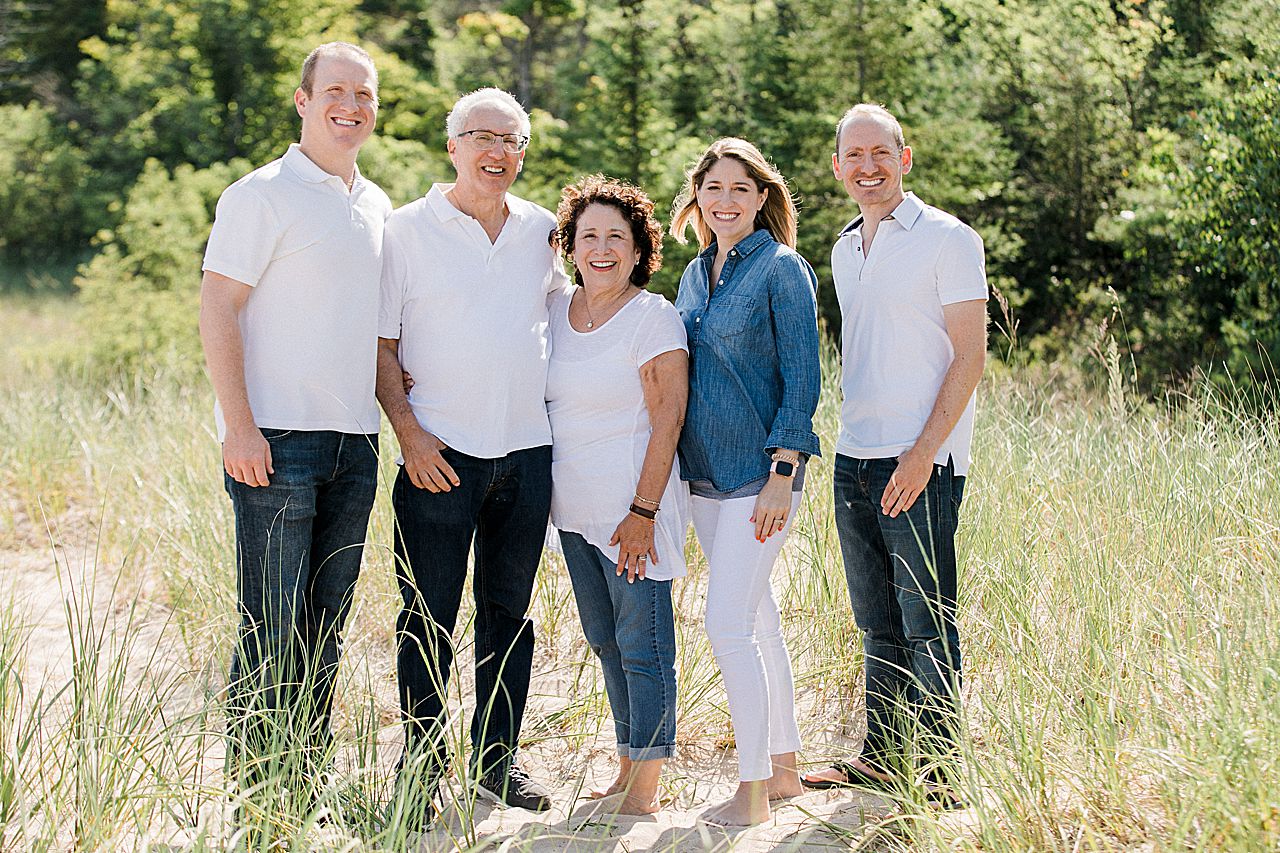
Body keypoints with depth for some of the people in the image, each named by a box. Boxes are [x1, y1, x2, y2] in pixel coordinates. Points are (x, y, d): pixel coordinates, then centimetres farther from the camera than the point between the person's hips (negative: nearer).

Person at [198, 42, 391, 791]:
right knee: (272, 625, -5)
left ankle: (311, 775, 18)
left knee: (327, 622, 10)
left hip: (356, 440, 7)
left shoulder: (378, 206, 16)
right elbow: (218, 310, -9)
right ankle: (254, 783, 3)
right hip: (278, 442, -6)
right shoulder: (262, 195, -4)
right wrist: (240, 425, -16)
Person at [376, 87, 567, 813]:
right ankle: (422, 767, 12)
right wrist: (408, 432, -12)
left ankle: (498, 758, 21)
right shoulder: (407, 230, -1)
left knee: (509, 611, 10)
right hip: (441, 453, -4)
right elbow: (381, 344, -2)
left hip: (527, 452, 4)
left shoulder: (543, 231, 10)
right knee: (429, 618, 0)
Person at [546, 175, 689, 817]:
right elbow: (532, 399, 20)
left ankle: (644, 789, 3)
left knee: (642, 643, -3)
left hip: (634, 504, -7)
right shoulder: (555, 311, 10)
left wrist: (643, 512, -18)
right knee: (604, 641, 13)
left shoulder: (654, 317, -10)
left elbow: (667, 421, -14)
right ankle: (626, 773, 23)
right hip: (576, 509, 7)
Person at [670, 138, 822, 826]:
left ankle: (753, 792, -2)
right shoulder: (696, 274, 13)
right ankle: (784, 767, 24)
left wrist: (782, 475, -18)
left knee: (729, 626, -11)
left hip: (758, 472, -7)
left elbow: (801, 379, -12)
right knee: (757, 617, 13)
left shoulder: (782, 269, -8)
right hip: (704, 471, 7)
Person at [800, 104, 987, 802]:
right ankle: (881, 757, 23)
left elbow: (969, 356, -10)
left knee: (927, 627, -3)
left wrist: (923, 452, -17)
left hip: (919, 463, -7)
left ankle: (937, 773, 5)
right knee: (878, 626, 14)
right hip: (853, 459, 7)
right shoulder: (844, 252, 16)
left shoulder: (947, 239, -6)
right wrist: (854, 442, 15)